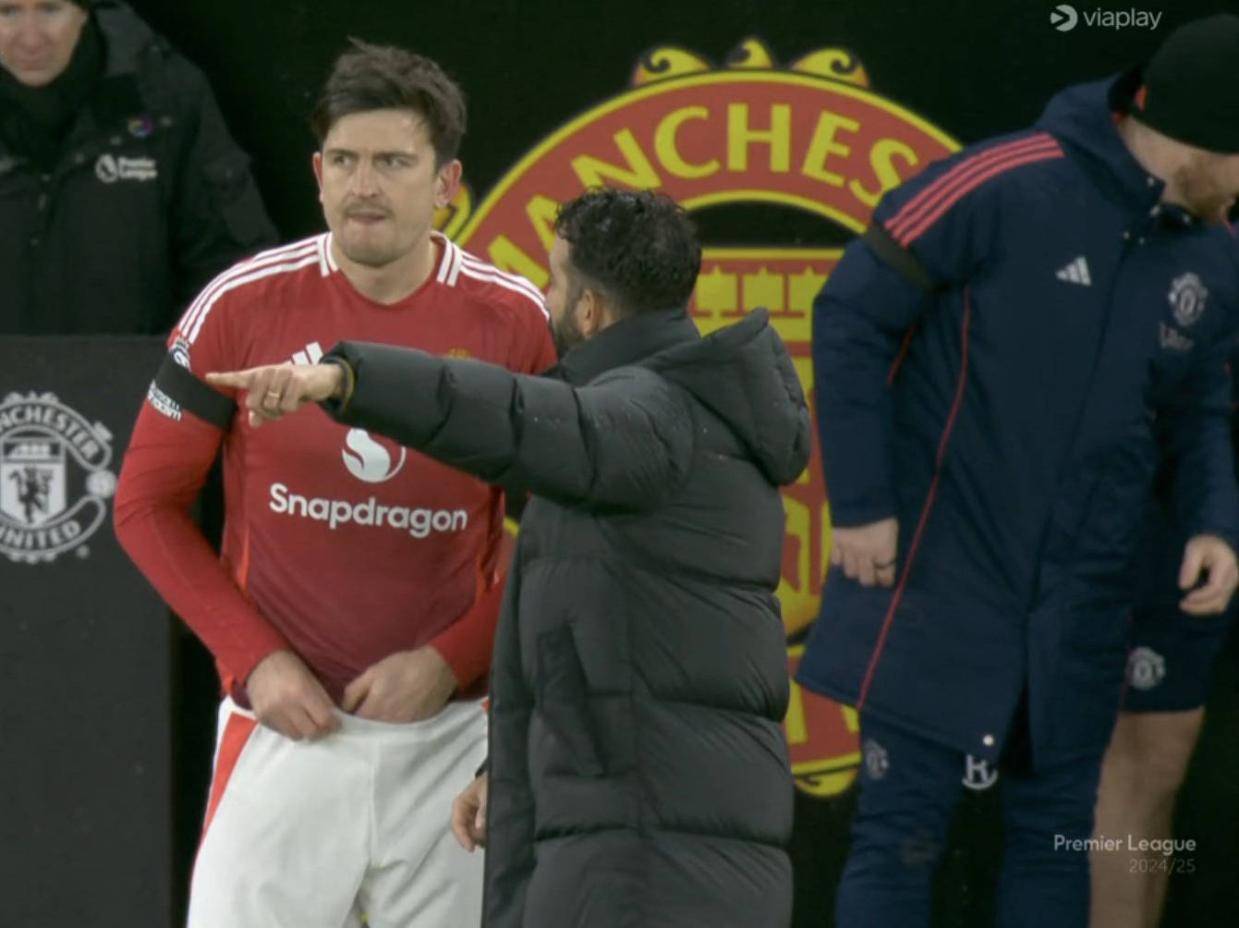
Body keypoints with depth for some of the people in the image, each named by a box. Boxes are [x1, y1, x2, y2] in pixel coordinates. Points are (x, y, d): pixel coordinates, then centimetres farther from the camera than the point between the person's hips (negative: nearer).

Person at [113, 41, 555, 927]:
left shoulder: (515, 322, -3)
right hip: (288, 722, -1)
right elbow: (147, 504, 4)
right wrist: (256, 656, -5)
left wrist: (449, 660, -8)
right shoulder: (244, 306, -4)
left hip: (449, 728, 1)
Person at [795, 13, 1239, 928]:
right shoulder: (1010, 187, -16)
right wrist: (861, 503, -12)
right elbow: (852, 314, -11)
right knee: (901, 835, -4)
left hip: (1082, 606, 6)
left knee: (1056, 840, 11)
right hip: (939, 582, -6)